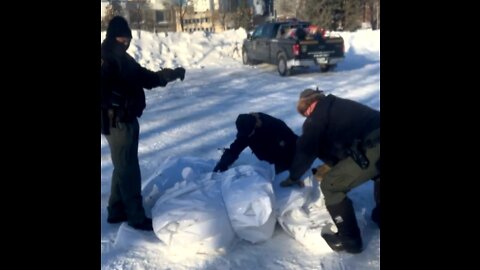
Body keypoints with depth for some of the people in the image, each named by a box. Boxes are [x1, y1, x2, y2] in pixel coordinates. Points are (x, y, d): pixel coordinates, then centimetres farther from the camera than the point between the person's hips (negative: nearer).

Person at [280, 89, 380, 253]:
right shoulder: (337, 106, 29)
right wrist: (332, 167, 43)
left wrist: (293, 177, 23)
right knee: (376, 172, 40)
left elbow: (305, 150, 10)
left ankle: (349, 240, 9)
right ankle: (379, 217, 52)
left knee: (331, 186, 2)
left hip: (373, 149, -9)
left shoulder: (318, 116, 6)